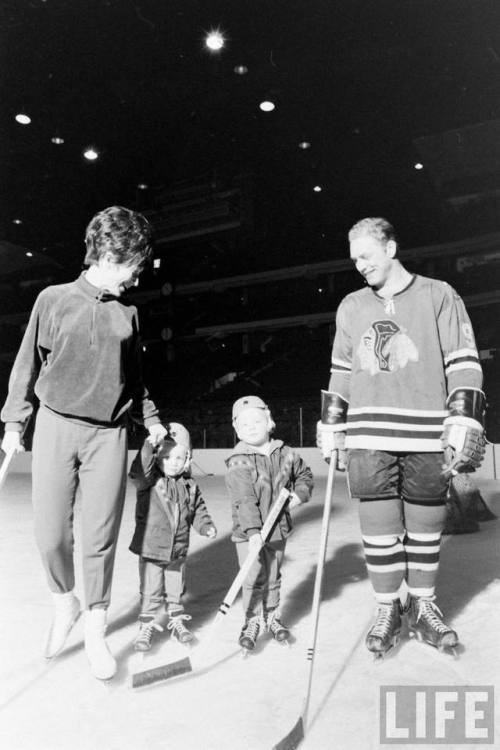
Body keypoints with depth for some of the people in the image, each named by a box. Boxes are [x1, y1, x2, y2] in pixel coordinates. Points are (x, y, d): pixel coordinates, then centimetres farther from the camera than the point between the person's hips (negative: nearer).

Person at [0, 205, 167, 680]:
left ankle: (94, 627, 22)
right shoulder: (55, 300, 3)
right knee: (50, 533, 2)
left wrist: (151, 418, 14)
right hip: (56, 426, -1)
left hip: (108, 434, 2)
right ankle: (64, 604, 31)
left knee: (100, 537, 3)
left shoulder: (127, 313, 10)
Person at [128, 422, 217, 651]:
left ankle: (177, 621, 38)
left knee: (176, 590, 19)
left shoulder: (190, 486, 1)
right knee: (150, 592, 6)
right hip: (151, 548, -4)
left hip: (178, 550, 4)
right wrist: (149, 445, -45)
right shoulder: (149, 480, -13)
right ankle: (146, 627, 23)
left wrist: (207, 527, -7)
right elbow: (139, 471, -35)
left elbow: (198, 510, 10)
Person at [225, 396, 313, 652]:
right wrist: (253, 530, -28)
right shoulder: (238, 463, -15)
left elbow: (304, 475, 17)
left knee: (273, 576, 17)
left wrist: (299, 493, -1)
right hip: (248, 533, -4)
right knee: (254, 579, -2)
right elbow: (244, 500, -22)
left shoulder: (286, 455, 0)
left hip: (278, 528, 4)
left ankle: (271, 616, 36)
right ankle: (253, 620, 19)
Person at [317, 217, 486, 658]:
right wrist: (331, 428, 14)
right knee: (378, 527, 4)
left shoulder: (438, 296, 2)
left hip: (427, 439, -2)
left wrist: (464, 423, -10)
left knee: (425, 526, 9)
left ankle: (423, 608, 29)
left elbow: (464, 365, -2)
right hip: (369, 439, 2)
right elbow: (340, 373, 17)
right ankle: (387, 610, 22)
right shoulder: (350, 307, 13)